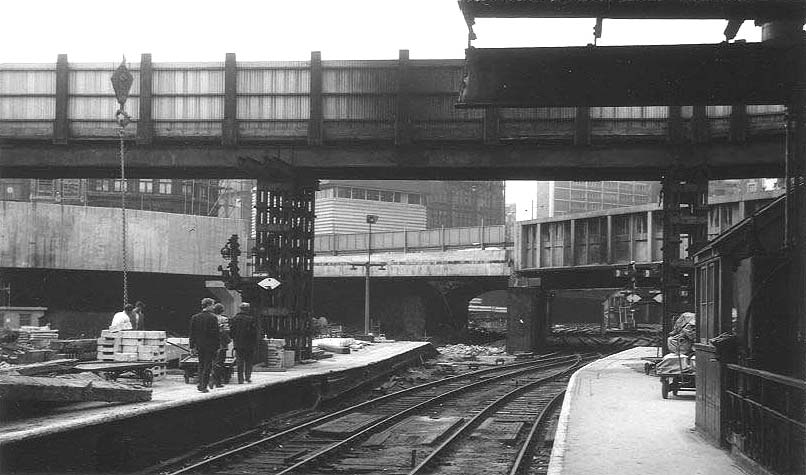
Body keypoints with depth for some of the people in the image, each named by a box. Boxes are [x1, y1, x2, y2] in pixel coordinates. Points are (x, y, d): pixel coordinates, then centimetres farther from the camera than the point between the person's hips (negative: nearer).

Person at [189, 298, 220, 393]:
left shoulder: (195, 317, 4)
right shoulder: (213, 317, -11)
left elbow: (192, 333, 6)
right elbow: (215, 333, -12)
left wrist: (192, 346, 10)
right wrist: (218, 346, -7)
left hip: (199, 346, 5)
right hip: (210, 346, -5)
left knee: (201, 365, 16)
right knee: (207, 366, 1)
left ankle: (200, 384, 13)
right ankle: (204, 386, -1)